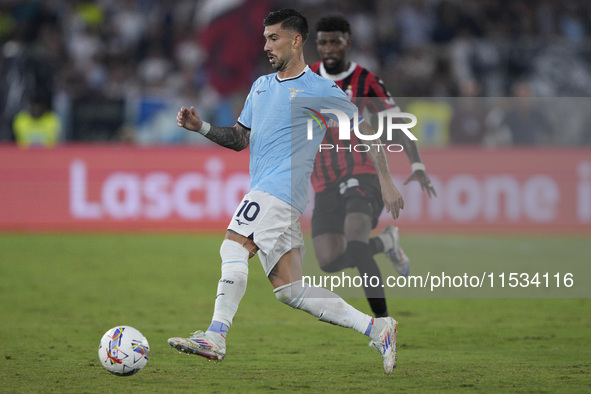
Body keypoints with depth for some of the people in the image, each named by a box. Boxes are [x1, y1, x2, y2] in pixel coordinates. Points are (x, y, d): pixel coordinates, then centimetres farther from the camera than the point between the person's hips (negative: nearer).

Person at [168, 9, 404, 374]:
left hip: (281, 189, -8)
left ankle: (216, 336, -31)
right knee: (290, 289, 1)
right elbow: (240, 138, 25)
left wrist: (386, 182, 2)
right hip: (265, 191, 8)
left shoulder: (322, 90, 1)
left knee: (234, 246, -24)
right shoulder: (261, 86, 23)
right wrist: (201, 127, 8)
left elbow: (367, 131, 6)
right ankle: (376, 328, 4)